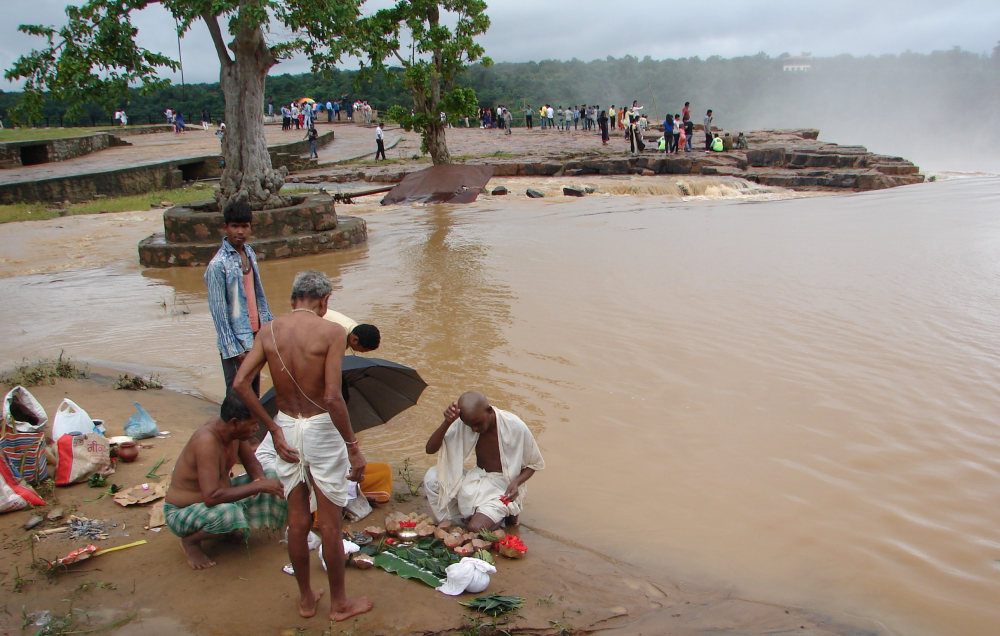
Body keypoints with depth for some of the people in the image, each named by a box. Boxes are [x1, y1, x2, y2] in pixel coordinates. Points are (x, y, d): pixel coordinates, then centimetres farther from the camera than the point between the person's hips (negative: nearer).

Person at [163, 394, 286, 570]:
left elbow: (250, 462, 5)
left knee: (272, 478, -1)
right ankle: (190, 540, -7)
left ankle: (228, 529, 7)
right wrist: (258, 486, -35)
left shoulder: (229, 426, -11)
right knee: (228, 515, -39)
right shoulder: (207, 441, -34)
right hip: (182, 512, -8)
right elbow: (211, 498, -40)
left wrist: (260, 478, -18)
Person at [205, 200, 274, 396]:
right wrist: (232, 348, -17)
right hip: (236, 339, -7)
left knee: (254, 391, 18)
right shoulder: (218, 264, -18)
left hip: (255, 334, 7)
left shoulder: (249, 253, 5)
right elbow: (218, 310, -17)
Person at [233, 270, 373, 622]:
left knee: (297, 519, 18)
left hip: (286, 427, 5)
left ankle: (306, 598, 34)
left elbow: (240, 383, -7)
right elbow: (333, 397, -23)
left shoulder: (270, 331, 0)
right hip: (321, 429, -5)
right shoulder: (331, 332, -16)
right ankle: (339, 603, 26)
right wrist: (353, 447, -15)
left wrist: (274, 429, -3)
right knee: (330, 523, 10)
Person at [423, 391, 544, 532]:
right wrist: (447, 422, -29)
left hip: (502, 488, -4)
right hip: (475, 480, 4)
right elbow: (430, 449, -14)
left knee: (475, 529, -28)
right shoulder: (463, 423, -12)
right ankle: (453, 524, 1)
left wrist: (516, 482, -23)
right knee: (432, 477, -20)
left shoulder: (516, 427, -19)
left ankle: (507, 511, 4)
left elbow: (534, 464, -4)